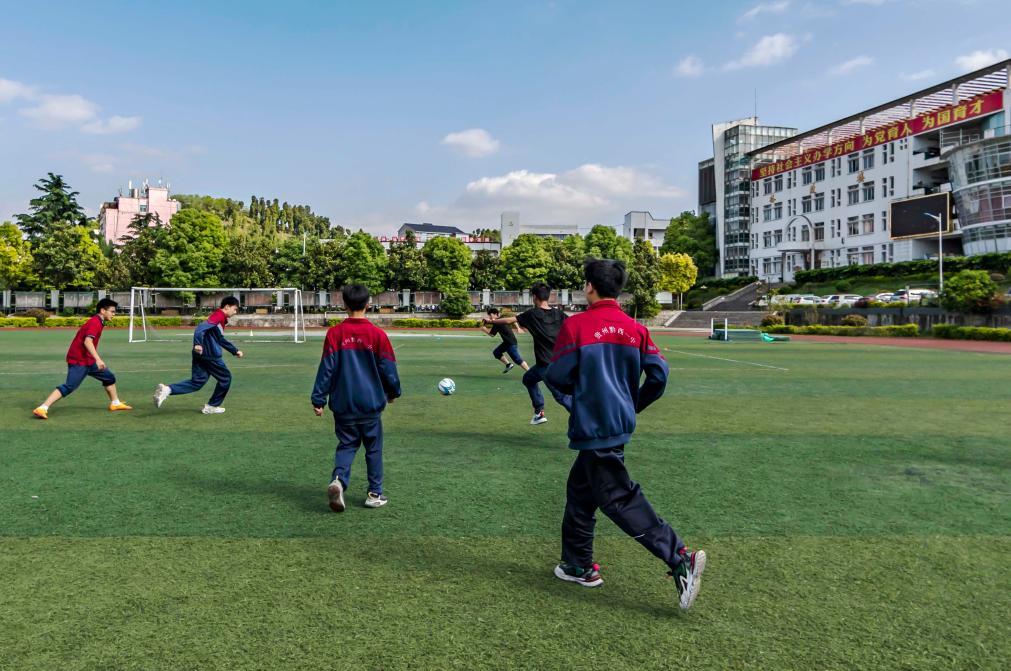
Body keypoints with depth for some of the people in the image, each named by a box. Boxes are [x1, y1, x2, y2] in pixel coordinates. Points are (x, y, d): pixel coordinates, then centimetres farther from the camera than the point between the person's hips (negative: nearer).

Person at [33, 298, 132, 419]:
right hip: (79, 361, -10)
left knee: (109, 377, 18)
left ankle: (115, 403, 32)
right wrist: (98, 359, -40)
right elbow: (87, 342, -31)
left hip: (88, 360, 10)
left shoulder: (97, 322, 13)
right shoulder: (95, 323, -17)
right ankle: (42, 408, -19)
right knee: (69, 387, -18)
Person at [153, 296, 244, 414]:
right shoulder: (219, 316, -11)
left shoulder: (221, 318, 20)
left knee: (196, 382, 6)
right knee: (225, 378, 8)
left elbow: (221, 340, 30)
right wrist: (198, 344, -37)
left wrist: (235, 351, 30)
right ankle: (211, 406, 15)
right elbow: (201, 328, -25)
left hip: (201, 355, 9)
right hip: (211, 355, -9)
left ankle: (167, 389, -10)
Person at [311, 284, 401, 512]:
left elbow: (327, 368, -5)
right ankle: (375, 494, 17)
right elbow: (388, 368, -2)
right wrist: (393, 392, 15)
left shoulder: (335, 333, -6)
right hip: (371, 403, -1)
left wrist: (318, 399, 2)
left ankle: (338, 480, -11)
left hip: (343, 404, 1)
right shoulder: (377, 334, -8)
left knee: (346, 445, 13)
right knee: (373, 449, 12)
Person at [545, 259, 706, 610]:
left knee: (619, 497, -4)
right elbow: (659, 373, 0)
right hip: (620, 423, 7)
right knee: (580, 489, 20)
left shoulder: (576, 325, -11)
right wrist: (633, 405, 15)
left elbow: (557, 376, -12)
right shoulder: (635, 328, 4)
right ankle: (578, 566, 30)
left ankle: (680, 559, -12)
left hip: (593, 427, -7)